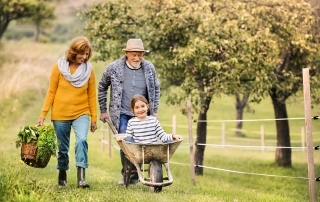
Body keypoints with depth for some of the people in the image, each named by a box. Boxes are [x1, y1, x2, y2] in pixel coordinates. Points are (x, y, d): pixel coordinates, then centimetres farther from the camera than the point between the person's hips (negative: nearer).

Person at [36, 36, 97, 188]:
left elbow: (92, 95, 3)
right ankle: (62, 177, 29)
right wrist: (43, 115, -3)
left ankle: (81, 178, -24)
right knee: (63, 147, 10)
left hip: (81, 113, 0)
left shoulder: (89, 69, -1)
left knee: (82, 140, -23)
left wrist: (94, 118, 5)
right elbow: (51, 92, 0)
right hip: (60, 114, 0)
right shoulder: (59, 67, -4)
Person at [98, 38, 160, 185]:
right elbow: (102, 87, 8)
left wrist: (154, 111, 12)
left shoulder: (149, 68, 0)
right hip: (122, 114, -2)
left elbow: (156, 89, 15)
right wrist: (103, 110, 9)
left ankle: (134, 176, 17)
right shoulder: (114, 68, -6)